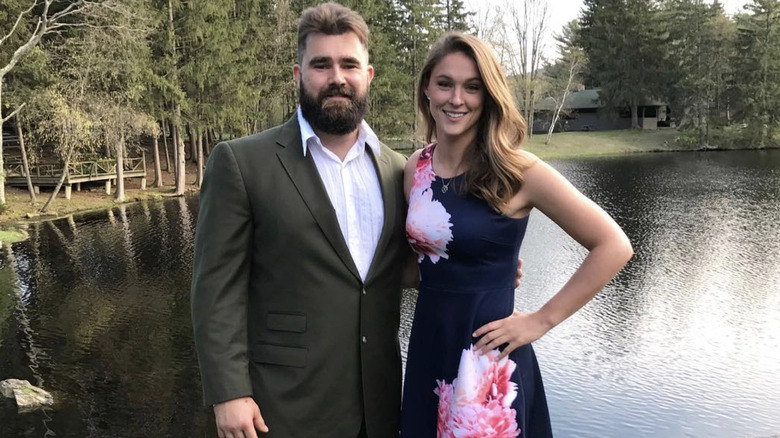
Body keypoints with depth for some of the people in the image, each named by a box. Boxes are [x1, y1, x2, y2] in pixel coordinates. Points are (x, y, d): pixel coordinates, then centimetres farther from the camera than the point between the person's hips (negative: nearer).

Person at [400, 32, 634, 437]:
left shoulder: (516, 171, -15)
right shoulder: (415, 168, 0)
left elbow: (614, 246, -13)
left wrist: (542, 320, -12)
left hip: (486, 358, -5)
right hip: (426, 347, 5)